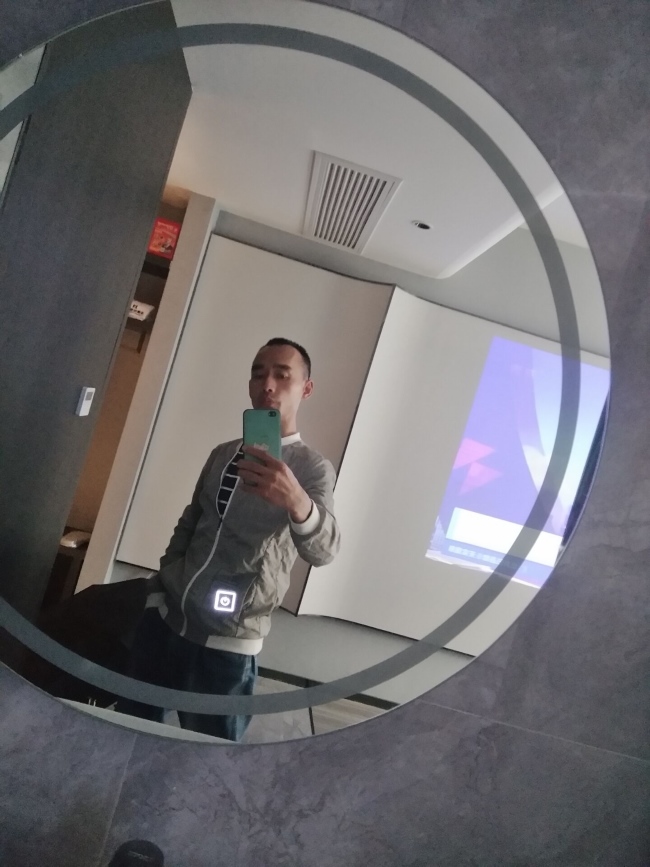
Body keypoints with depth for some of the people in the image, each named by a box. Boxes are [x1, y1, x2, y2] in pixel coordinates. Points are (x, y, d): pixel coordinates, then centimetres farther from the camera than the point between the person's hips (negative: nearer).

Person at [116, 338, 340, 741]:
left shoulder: (313, 469, -8)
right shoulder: (224, 453, 10)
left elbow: (324, 549, -26)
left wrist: (297, 502, -47)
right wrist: (159, 591, 7)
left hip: (228, 643, -5)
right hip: (165, 621, 5)